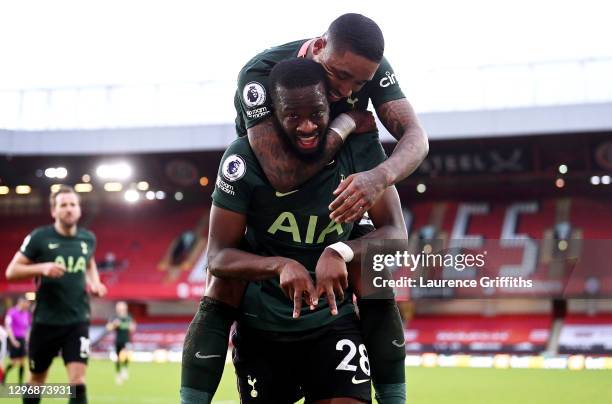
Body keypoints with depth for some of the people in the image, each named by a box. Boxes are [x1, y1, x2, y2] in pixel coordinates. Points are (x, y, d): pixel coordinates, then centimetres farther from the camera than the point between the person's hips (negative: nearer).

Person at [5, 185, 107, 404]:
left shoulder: (88, 238, 5)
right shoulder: (39, 237, -7)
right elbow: (11, 271, -7)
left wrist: (95, 283, 6)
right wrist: (42, 268, -23)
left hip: (78, 320, 2)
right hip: (46, 320, -1)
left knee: (78, 381, -12)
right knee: (36, 381, 13)